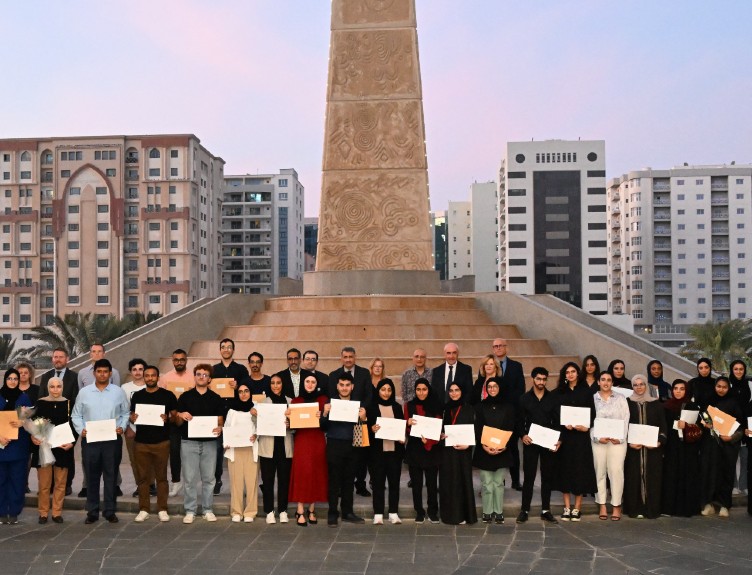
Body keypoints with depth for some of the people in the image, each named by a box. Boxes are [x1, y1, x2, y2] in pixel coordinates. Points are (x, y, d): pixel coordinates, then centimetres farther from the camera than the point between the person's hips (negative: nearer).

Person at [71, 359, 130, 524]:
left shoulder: (118, 392, 5)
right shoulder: (84, 392, 5)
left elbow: (125, 413, 10)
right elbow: (76, 415, 10)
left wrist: (122, 427, -5)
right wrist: (81, 429, -5)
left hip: (112, 439, 0)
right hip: (90, 439, 0)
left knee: (111, 476, 4)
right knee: (91, 476, 4)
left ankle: (110, 511, 12)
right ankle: (92, 512, 12)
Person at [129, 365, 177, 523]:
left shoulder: (167, 395, 2)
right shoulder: (137, 396, 10)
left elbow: (175, 415, 3)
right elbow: (132, 415, 15)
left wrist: (168, 418, -18)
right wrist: (132, 418, -8)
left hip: (161, 442, -2)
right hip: (141, 442, 2)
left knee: (161, 477, 4)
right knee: (143, 477, 5)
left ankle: (162, 510, 10)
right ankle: (143, 510, 11)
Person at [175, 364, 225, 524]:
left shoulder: (216, 398, 7)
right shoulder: (185, 397, 5)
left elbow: (220, 420, 7)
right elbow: (177, 422, 6)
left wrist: (219, 428, -16)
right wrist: (181, 416, -17)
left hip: (209, 442, 1)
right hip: (189, 441, -1)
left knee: (209, 478, 5)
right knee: (189, 479, 1)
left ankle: (208, 510, 15)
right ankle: (190, 511, 10)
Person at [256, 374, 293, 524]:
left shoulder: (290, 402, 9)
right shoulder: (263, 402, 4)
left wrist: (290, 424, -12)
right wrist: (253, 413, -17)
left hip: (285, 446, 1)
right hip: (268, 447, -1)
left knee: (284, 479, 4)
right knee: (268, 480, 1)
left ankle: (282, 511, 13)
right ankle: (269, 511, 8)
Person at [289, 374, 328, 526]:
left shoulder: (323, 400, 6)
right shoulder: (296, 401, 9)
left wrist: (322, 417, -18)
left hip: (318, 441, 1)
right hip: (301, 440, -1)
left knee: (316, 473, 2)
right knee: (302, 473, -6)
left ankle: (311, 509, 12)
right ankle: (300, 511, -4)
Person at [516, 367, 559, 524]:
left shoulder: (552, 398, 5)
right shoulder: (524, 398, 4)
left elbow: (557, 421, 3)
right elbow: (520, 421, 3)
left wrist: (559, 439, -11)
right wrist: (522, 435, -14)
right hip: (530, 442, -1)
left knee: (547, 476, 6)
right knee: (529, 476, 1)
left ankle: (545, 510, 14)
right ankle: (525, 510, 9)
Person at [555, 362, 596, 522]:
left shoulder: (585, 391, 5)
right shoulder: (559, 393, 8)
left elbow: (592, 413, 2)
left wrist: (586, 426, -14)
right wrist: (564, 424, -13)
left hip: (581, 435, -1)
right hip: (564, 435, 1)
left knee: (580, 469, -1)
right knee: (565, 469, 2)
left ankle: (577, 507, 4)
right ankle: (567, 507, 7)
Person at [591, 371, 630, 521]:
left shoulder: (621, 398, 10)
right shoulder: (592, 399, 8)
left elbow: (626, 419, 5)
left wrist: (620, 438, -7)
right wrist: (597, 437, -10)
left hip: (617, 440, 0)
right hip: (598, 440, 0)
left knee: (616, 471, -7)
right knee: (600, 471, 0)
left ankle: (616, 505, -1)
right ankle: (602, 505, 5)